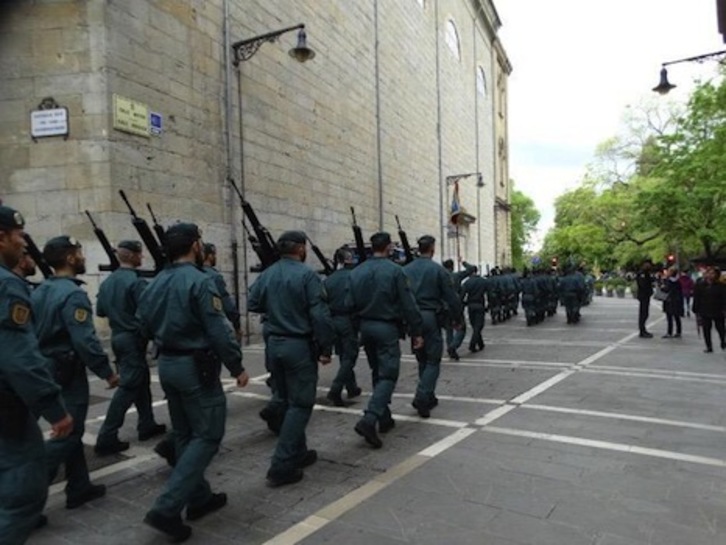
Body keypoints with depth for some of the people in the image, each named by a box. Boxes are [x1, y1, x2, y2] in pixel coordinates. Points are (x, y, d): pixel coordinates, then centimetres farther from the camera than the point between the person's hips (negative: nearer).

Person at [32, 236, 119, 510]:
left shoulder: (39, 291, 9)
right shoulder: (73, 294, -19)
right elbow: (85, 341, -24)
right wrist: (107, 372, -16)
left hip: (46, 370, 10)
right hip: (67, 372, -9)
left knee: (69, 429, 16)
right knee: (68, 435, 0)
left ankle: (79, 488, 25)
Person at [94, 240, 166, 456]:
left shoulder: (107, 282, 9)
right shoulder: (136, 282, -18)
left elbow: (100, 311, 15)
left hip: (117, 337, 9)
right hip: (133, 339, -9)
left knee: (141, 381, 18)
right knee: (128, 386, -4)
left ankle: (147, 425, 26)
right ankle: (107, 437, -3)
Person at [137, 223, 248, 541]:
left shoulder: (155, 283, 7)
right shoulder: (200, 281, -18)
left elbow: (144, 328, 14)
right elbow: (219, 330, -20)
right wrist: (237, 367, -11)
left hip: (166, 364, 9)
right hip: (196, 367, -8)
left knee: (185, 434, 17)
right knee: (207, 436, 0)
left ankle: (199, 498, 28)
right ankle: (166, 509, -4)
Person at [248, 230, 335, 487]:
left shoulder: (266, 274, 4)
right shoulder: (307, 275, -14)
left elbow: (252, 304, 11)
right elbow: (320, 315, -18)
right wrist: (326, 348, -11)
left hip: (274, 343, 7)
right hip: (300, 345, -7)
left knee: (288, 401, 18)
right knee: (300, 404, 0)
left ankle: (297, 453, 30)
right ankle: (281, 466, -2)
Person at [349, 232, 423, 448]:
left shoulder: (356, 272, 4)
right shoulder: (395, 271, -11)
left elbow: (351, 303, 7)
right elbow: (408, 305, -11)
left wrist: (356, 327, 16)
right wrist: (416, 332, -5)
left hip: (365, 326, 6)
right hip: (387, 327, -6)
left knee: (378, 372, 18)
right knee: (388, 375, -2)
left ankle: (384, 418, 25)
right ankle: (369, 419, -17)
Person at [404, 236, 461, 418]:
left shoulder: (405, 270, 5)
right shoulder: (438, 270, -6)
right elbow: (451, 297, -6)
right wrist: (457, 319, 6)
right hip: (430, 317, -5)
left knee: (422, 360, 18)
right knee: (433, 361, 2)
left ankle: (428, 397, 25)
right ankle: (422, 398, -12)